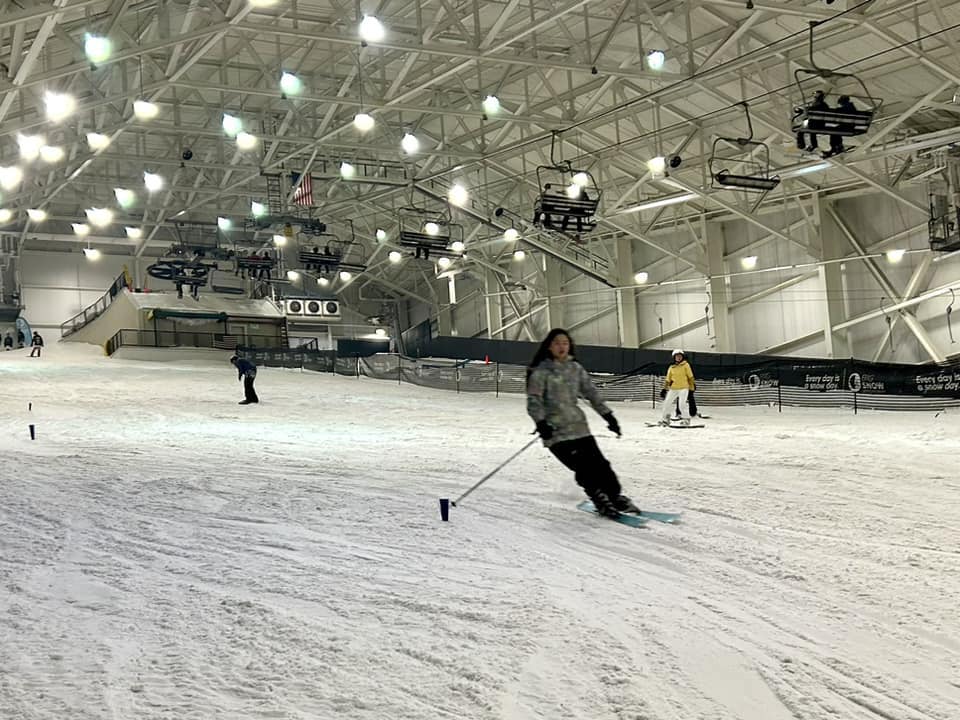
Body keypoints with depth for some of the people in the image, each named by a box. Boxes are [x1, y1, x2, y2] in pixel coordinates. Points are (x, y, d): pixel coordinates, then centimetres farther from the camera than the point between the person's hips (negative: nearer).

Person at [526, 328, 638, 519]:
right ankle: (601, 500, -3)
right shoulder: (541, 371, -5)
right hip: (556, 430, -5)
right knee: (583, 467, -13)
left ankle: (615, 497, 11)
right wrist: (541, 422, -26)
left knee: (598, 463, -1)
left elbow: (591, 392, 15)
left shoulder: (575, 368, 11)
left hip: (579, 426, 5)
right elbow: (534, 401, -11)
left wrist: (607, 415, 9)